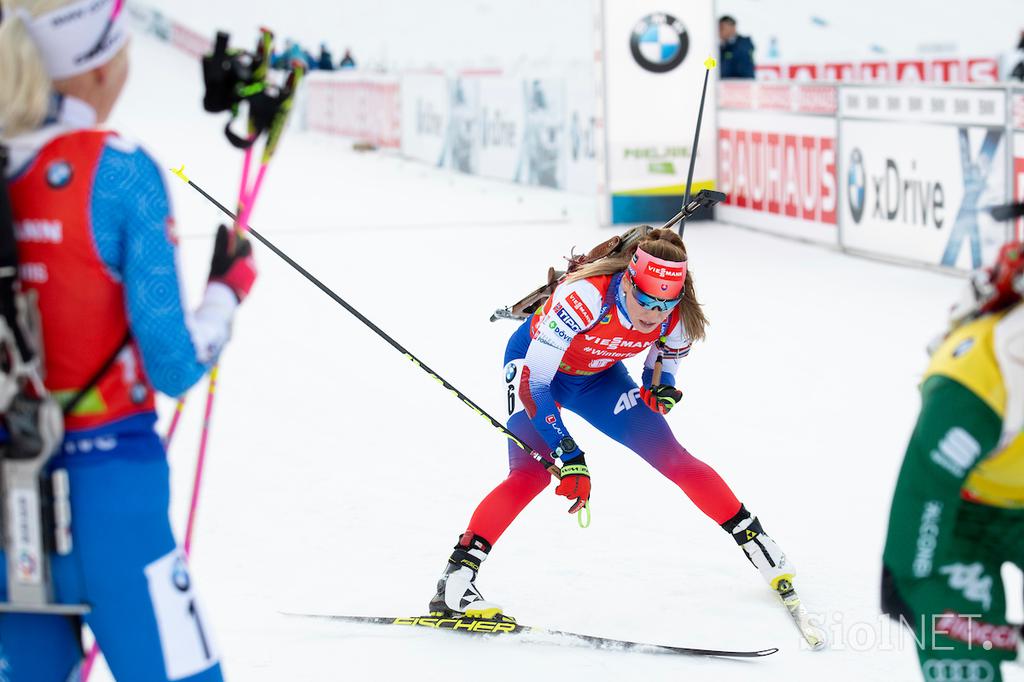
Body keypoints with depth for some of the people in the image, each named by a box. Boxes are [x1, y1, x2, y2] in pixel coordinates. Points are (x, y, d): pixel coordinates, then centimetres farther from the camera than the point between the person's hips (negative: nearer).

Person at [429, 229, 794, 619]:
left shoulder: (678, 320, -22)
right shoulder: (586, 297, -40)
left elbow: (662, 366, 1)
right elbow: (534, 380, -39)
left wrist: (662, 392, -23)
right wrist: (568, 454, -43)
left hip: (598, 375, 5)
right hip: (532, 362, -5)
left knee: (673, 459, -1)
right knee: (532, 472, -26)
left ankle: (756, 543, 16)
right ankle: (455, 582, -26)